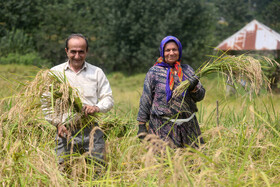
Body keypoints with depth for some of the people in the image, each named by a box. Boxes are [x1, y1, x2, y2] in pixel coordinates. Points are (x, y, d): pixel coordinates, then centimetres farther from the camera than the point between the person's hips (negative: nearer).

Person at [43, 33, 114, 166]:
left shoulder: (97, 73, 12)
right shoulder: (55, 73, 10)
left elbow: (108, 99, 10)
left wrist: (97, 108, -12)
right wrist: (57, 123, -7)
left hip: (92, 131, 1)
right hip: (65, 131, -1)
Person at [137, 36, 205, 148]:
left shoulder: (187, 70, 10)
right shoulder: (154, 72, 1)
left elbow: (200, 96, 10)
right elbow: (145, 100, 3)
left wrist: (194, 88, -12)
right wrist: (142, 125, -1)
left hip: (188, 125, 4)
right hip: (163, 126, -3)